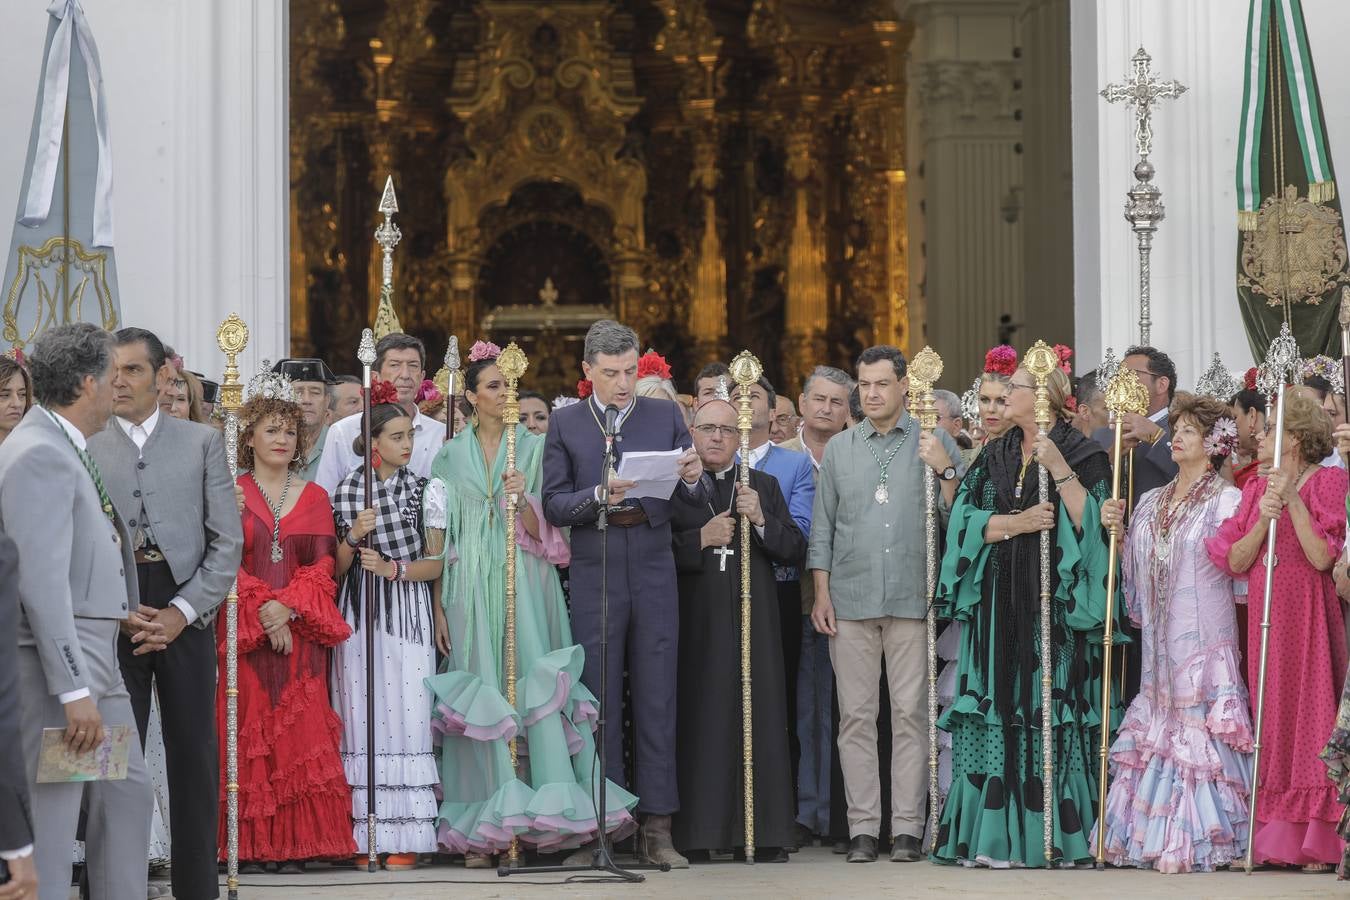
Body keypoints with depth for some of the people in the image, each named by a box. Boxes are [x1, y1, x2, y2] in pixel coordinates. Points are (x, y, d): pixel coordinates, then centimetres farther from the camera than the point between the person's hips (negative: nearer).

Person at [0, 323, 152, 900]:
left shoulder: (66, 449, 14)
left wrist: (118, 613, 11)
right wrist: (74, 691, -24)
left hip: (94, 657, 10)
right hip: (52, 663, -10)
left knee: (127, 793, 16)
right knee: (49, 819, -6)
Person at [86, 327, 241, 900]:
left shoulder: (203, 443, 8)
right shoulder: (85, 448, 7)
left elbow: (228, 541, 2)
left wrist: (183, 610, -8)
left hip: (186, 612, 0)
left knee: (194, 759, 4)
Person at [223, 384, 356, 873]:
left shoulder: (314, 497, 12)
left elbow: (323, 566, 5)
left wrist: (288, 606, -12)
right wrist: (262, 610, -14)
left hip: (301, 632, 2)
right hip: (246, 630, -2)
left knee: (301, 734, -3)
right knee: (250, 732, -5)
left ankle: (296, 844, -2)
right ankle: (250, 846, -3)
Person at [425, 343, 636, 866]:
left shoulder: (534, 449, 9)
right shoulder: (450, 456, 12)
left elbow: (542, 533, 5)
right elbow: (440, 536, 10)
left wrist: (523, 498, -15)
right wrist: (438, 606, 3)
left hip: (525, 585, -1)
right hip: (470, 588, 1)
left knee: (534, 687, -11)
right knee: (482, 699, -3)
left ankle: (552, 820, -12)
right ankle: (484, 832, 0)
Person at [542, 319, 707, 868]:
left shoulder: (666, 417, 8)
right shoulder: (565, 424, 5)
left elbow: (696, 502, 6)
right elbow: (553, 506, 0)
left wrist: (693, 480, -16)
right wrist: (599, 496, -17)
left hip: (654, 573, 1)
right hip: (594, 574, -1)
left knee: (657, 702, 1)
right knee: (601, 704, 1)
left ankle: (656, 828, 4)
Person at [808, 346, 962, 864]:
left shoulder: (934, 444, 6)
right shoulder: (839, 449, 13)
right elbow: (823, 527, 13)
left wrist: (945, 471, -13)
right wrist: (822, 594, 5)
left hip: (912, 600, -2)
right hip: (851, 600, 2)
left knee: (911, 714, -2)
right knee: (856, 716, 1)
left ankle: (907, 827, 2)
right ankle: (862, 828, 5)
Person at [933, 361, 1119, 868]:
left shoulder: (1082, 456, 0)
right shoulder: (994, 458, 15)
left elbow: (1092, 522, -12)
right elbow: (965, 519, 5)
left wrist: (1059, 469, -18)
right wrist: (1018, 522, -9)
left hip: (1051, 604, -5)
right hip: (996, 607, 5)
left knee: (1049, 717, -7)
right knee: (995, 720, 1)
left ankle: (1048, 839, -3)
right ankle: (993, 838, 3)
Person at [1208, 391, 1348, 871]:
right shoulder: (1257, 489, 13)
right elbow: (1236, 562, 3)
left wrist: (1293, 500, -16)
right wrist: (1263, 520, -11)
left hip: (1311, 619, -5)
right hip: (1264, 621, 5)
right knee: (1273, 720, 5)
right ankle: (1276, 837, 8)